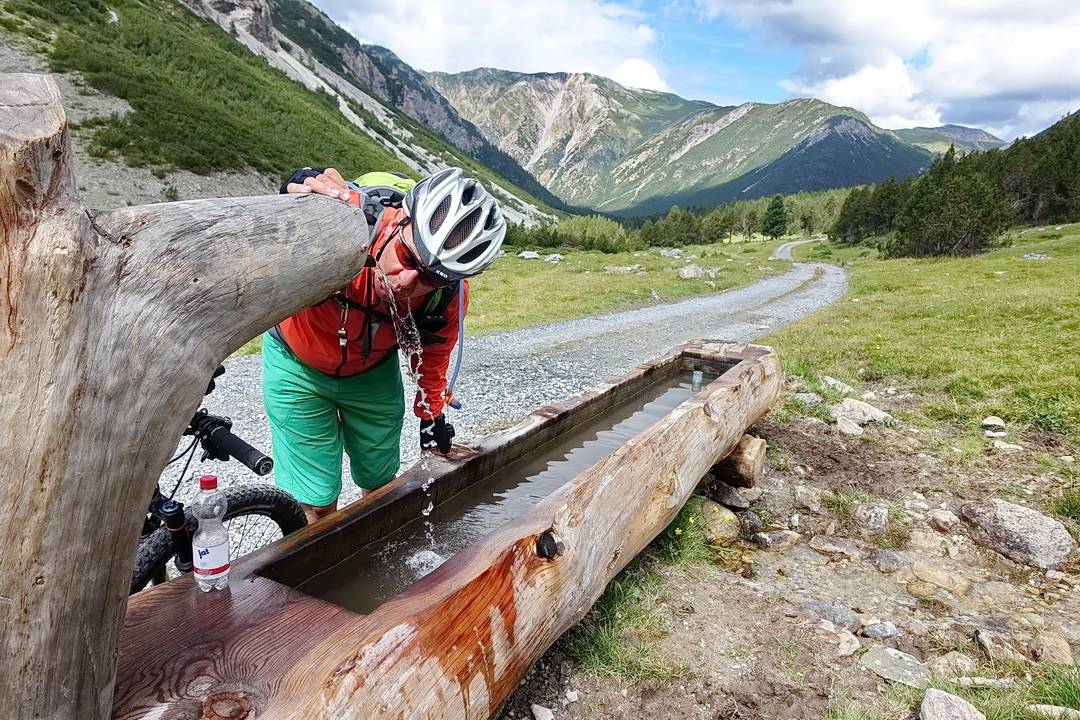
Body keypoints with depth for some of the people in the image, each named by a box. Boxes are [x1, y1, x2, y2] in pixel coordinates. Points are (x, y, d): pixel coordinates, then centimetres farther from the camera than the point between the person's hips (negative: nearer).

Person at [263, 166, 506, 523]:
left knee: (381, 483, 18)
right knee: (318, 502, 0)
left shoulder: (449, 295, -27)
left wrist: (432, 415, 8)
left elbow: (432, 350, -6)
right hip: (298, 365, -2)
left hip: (373, 371, 3)